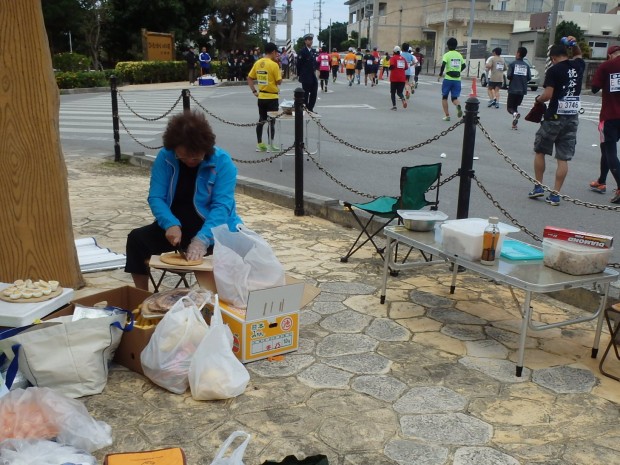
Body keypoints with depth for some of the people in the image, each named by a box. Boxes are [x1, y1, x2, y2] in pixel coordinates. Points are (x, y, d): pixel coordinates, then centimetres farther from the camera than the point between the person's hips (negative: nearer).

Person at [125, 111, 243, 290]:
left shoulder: (222, 161, -15)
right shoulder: (164, 158, -6)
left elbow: (222, 206, -23)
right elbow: (155, 198, -8)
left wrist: (203, 239, -38)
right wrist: (171, 225, -28)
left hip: (214, 230, -3)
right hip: (176, 226, 4)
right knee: (137, 238, -16)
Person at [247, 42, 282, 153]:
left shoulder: (257, 63, 5)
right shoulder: (274, 65, -14)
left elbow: (249, 78, 7)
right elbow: (279, 81, -11)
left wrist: (254, 91, 9)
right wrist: (278, 68, -1)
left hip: (261, 97, 6)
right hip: (272, 97, -6)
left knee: (261, 120, 14)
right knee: (272, 121, 0)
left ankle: (259, 144, 17)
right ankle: (271, 146, 3)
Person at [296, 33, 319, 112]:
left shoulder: (313, 51, 14)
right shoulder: (302, 51, -8)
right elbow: (299, 64, -8)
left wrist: (315, 70, 11)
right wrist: (299, 75, -5)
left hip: (313, 77, 7)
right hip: (306, 77, -7)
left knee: (314, 94, 8)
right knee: (305, 94, -1)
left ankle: (310, 109, 18)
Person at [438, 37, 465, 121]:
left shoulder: (447, 55, -5)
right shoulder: (459, 55, 10)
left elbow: (443, 65, -18)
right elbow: (464, 65, 19)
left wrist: (440, 75, -6)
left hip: (448, 79, -4)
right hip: (457, 79, 4)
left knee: (444, 97, 12)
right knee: (454, 98, 9)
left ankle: (447, 115, 7)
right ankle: (458, 106, -25)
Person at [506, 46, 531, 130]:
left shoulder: (513, 64, -4)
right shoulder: (526, 65, 6)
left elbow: (509, 76, -13)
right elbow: (529, 77, 1)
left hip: (513, 89, -4)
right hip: (522, 90, 4)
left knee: (510, 107, 3)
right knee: (515, 106, 17)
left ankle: (515, 113, -30)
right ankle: (514, 124, 10)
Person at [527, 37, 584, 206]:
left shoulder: (553, 70, -8)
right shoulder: (578, 66, 9)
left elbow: (547, 95, -15)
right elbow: (578, 55, 33)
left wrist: (538, 99, 4)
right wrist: (574, 44, 18)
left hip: (554, 117, -4)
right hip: (572, 118, 5)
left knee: (540, 151, 15)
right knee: (563, 158, 4)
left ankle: (538, 186, 15)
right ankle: (555, 194, 5)